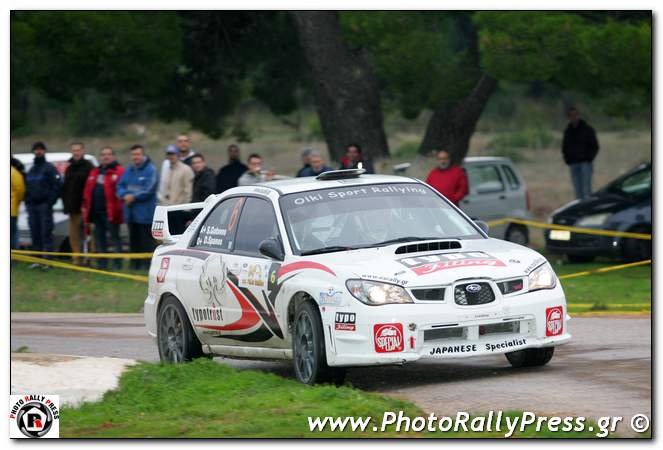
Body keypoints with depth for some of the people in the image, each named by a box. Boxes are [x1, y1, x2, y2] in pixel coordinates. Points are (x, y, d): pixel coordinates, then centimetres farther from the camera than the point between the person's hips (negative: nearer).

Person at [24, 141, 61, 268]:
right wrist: (27, 201, 12)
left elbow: (56, 186, -9)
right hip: (32, 205, 7)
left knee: (46, 232, -10)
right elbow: (27, 188, 26)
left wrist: (50, 201, -17)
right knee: (35, 234, 5)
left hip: (44, 205, -7)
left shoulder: (49, 168, 0)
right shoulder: (31, 170, 20)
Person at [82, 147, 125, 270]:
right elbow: (88, 191, 17)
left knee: (114, 237, -3)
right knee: (99, 238, 11)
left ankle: (118, 264, -1)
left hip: (111, 212, -7)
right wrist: (86, 207, 9)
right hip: (96, 212, 8)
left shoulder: (119, 172, -4)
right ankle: (102, 263, 18)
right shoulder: (94, 173, 19)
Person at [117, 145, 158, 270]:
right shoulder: (129, 171, 14)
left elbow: (149, 189, -15)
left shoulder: (150, 170, -7)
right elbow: (120, 186, 10)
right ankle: (134, 265, 19)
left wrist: (134, 197, -13)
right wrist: (125, 195, -11)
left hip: (145, 214, -7)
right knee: (134, 241, 12)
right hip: (131, 213, 7)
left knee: (146, 241, -7)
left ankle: (147, 265, -6)